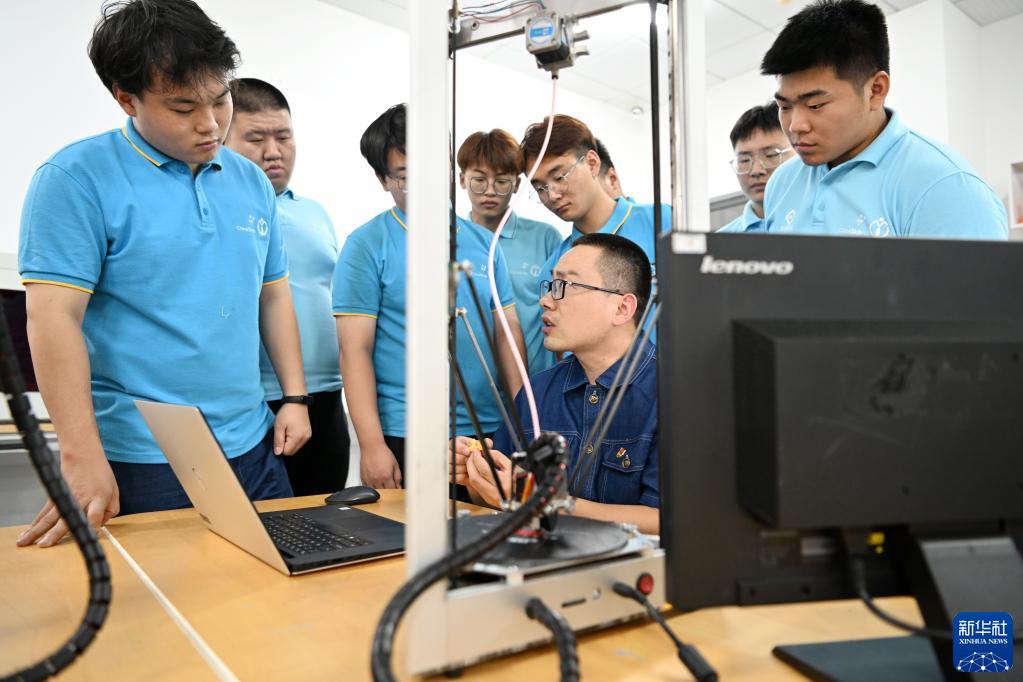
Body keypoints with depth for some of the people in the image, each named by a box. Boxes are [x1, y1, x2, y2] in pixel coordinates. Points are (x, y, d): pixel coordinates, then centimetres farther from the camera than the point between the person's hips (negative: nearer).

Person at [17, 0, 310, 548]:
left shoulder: (251, 182, 8)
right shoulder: (77, 179, -8)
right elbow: (53, 318, -14)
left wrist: (294, 398, 8)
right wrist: (81, 459, -19)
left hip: (253, 450, 6)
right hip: (142, 466, -5)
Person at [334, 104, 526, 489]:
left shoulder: (483, 242, 8)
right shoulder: (367, 246, -4)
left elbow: (508, 333, 10)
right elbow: (355, 350, -9)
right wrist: (371, 444, -15)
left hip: (489, 431, 4)